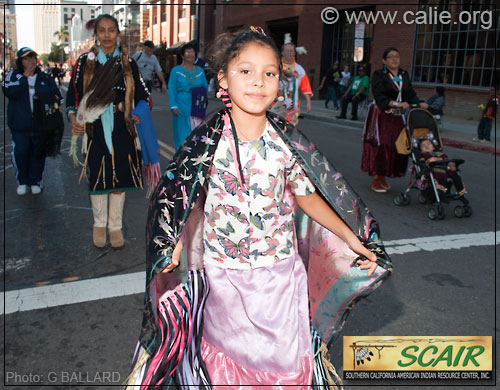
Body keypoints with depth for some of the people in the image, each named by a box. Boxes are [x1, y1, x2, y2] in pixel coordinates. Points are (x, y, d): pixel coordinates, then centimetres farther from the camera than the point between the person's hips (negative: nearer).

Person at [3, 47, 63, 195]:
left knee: (38, 153, 6)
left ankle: (35, 182, 21)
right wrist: (25, 76, -14)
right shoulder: (13, 75, 3)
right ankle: (22, 182, 19)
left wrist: (56, 102, -9)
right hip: (20, 124, -1)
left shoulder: (45, 77, 8)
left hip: (40, 123, 1)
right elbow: (9, 92, -15)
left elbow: (56, 93, 12)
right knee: (21, 152, 1)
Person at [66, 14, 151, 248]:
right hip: (95, 129, -1)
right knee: (98, 178, 5)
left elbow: (140, 94, 9)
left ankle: (115, 226, 21)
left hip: (121, 130, 1)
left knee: (119, 177, 5)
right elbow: (73, 94, 2)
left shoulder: (128, 63, 5)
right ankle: (99, 224, 25)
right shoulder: (85, 61, 2)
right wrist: (73, 118, -14)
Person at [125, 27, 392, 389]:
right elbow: (185, 199, -2)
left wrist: (351, 238, 3)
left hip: (278, 270, 1)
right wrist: (175, 248, -13)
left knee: (285, 359, 11)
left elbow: (306, 195, 3)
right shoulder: (206, 141, -9)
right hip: (222, 272, 0)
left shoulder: (287, 141, -7)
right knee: (227, 352, 18)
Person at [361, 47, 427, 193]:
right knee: (380, 145, -8)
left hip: (399, 118, 6)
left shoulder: (404, 75, 13)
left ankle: (383, 176, 17)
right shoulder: (379, 75, -5)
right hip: (382, 116, -6)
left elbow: (411, 94, 7)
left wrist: (419, 104, -12)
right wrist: (395, 104, -29)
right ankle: (375, 179, 2)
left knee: (396, 146, 4)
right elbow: (379, 96, -17)